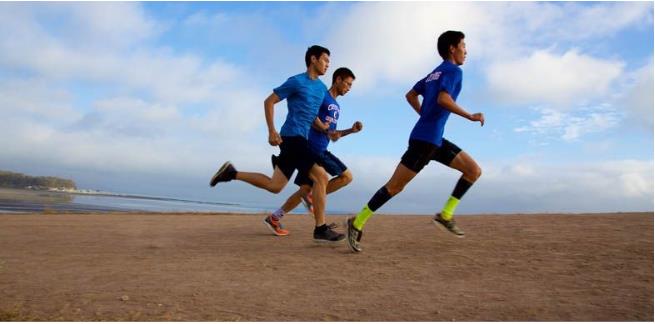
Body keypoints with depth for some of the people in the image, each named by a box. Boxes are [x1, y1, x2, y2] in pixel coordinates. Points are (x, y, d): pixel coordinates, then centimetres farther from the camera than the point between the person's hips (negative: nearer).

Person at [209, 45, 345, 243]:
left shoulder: (321, 88, 18)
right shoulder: (296, 82, -5)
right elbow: (269, 102, -4)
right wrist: (272, 131, -12)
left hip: (299, 139, 9)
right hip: (292, 137, -9)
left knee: (274, 186, 7)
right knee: (321, 177, -13)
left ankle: (231, 173, 16)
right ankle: (321, 230, -8)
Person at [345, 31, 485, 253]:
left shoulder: (435, 73, 21)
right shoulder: (454, 70, -6)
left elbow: (411, 95, 25)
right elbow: (443, 99, -23)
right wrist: (470, 116, -13)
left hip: (435, 139, 10)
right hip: (425, 139, -10)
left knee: (474, 171, 8)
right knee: (395, 186, -7)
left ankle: (445, 215, 6)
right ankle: (357, 223, 1)